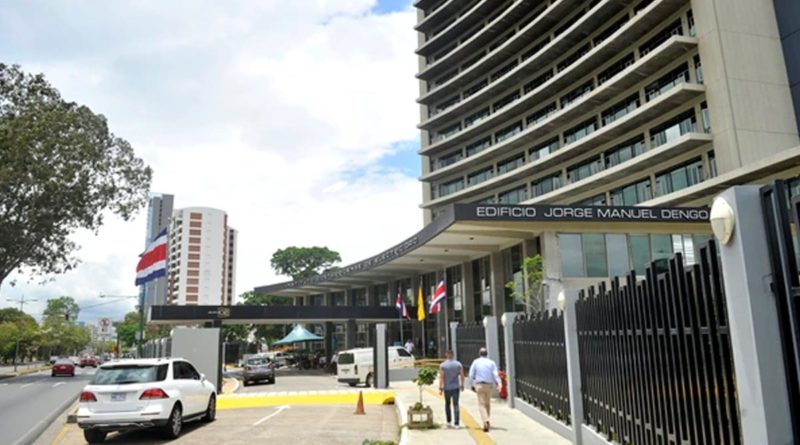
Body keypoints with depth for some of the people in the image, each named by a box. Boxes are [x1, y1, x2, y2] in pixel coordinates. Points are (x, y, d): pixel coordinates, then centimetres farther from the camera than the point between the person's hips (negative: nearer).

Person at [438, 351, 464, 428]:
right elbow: (462, 376, 1)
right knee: (456, 405, 2)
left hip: (447, 388, -1)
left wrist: (440, 388, -7)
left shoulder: (442, 365, -7)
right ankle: (456, 423, -5)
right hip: (456, 387, 1)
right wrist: (462, 385, 13)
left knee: (447, 404, 17)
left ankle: (448, 422, 16)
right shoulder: (458, 364, 0)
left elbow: (441, 377, -10)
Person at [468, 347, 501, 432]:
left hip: (479, 385, -2)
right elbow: (495, 374, -8)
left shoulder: (476, 362, 2)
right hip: (489, 385, 2)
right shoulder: (491, 362, 3)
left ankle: (486, 421, -23)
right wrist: (499, 383, -14)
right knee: (488, 404, 17)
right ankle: (486, 421, 23)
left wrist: (472, 385, 10)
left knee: (481, 404, -4)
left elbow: (471, 375, 0)